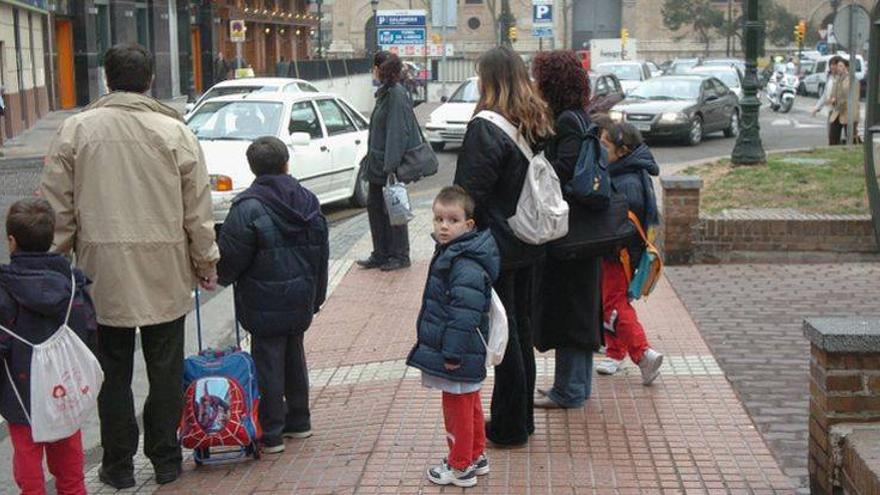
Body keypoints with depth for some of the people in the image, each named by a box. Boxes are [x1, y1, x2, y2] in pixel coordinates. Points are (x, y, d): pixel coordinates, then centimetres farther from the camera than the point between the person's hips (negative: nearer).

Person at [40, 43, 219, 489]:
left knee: (113, 371, 12)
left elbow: (57, 206, -1)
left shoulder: (76, 128, -3)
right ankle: (165, 460, 21)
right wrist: (206, 263, 9)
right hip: (165, 273, 0)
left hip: (103, 269, 0)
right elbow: (198, 209, -1)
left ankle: (118, 465, 20)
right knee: (166, 369, 12)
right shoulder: (174, 131, -4)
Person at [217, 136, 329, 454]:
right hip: (301, 300, 6)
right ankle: (299, 422, 28)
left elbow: (230, 258, -14)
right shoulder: (308, 201, 5)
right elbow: (321, 253, 12)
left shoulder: (248, 207, -17)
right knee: (294, 357, 18)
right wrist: (316, 296, 21)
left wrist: (221, 275, 9)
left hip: (265, 305, -6)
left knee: (268, 363, 0)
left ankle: (271, 434, 5)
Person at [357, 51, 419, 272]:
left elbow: (398, 132, -22)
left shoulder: (397, 94, -17)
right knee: (374, 206, 13)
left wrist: (391, 165, -25)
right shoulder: (385, 93, 12)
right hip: (378, 163, 10)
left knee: (392, 210, 1)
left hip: (390, 165, -10)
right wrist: (371, 158, 19)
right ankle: (380, 255, 21)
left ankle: (400, 256, 13)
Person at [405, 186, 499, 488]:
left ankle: (460, 467, 17)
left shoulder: (466, 267, -25)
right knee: (470, 405, 21)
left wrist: (453, 353, -24)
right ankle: (476, 456, 34)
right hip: (457, 352, 10)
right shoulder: (449, 253, 9)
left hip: (459, 359, -10)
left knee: (457, 408, 3)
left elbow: (464, 316, -27)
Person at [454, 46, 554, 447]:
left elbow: (469, 192, -19)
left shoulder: (486, 128, -18)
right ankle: (522, 419, 27)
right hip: (529, 245, 8)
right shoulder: (537, 124, 6)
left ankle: (509, 427, 11)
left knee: (503, 337, 1)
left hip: (495, 247, -8)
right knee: (521, 331, 16)